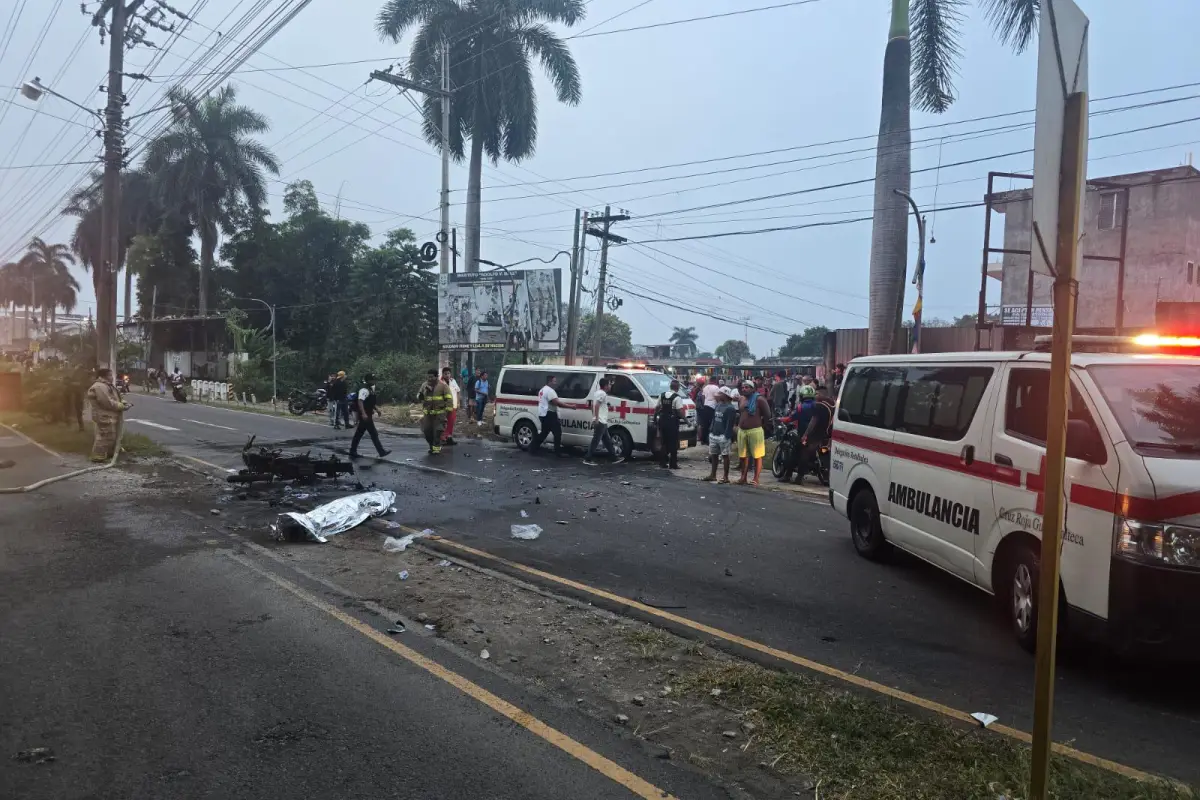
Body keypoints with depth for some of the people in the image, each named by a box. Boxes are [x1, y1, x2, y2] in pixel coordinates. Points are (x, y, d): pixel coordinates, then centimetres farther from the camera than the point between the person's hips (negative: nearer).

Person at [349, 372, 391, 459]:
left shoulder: (371, 389, 16)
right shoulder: (364, 390, -16)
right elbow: (360, 401, -29)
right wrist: (363, 413, -37)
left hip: (368, 415, 10)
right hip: (365, 416, -10)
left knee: (358, 434, 12)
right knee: (374, 434, -6)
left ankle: (353, 452, 17)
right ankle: (381, 452, -2)